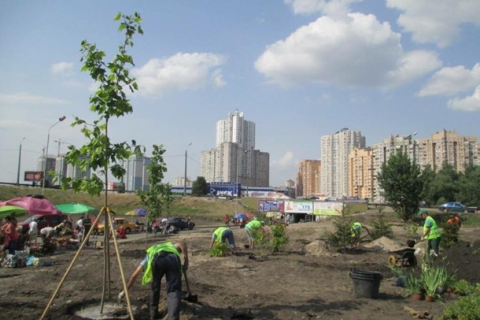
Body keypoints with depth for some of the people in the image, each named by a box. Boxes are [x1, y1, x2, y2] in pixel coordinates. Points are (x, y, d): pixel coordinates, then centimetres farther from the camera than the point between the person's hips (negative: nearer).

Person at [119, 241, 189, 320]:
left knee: (155, 287, 28)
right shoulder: (171, 246, 45)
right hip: (173, 259, -1)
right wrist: (186, 261, 19)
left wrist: (124, 291, 52)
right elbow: (182, 244, 21)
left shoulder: (149, 255, 44)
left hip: (157, 259, 1)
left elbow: (134, 275, 43)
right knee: (174, 291, -1)